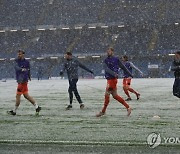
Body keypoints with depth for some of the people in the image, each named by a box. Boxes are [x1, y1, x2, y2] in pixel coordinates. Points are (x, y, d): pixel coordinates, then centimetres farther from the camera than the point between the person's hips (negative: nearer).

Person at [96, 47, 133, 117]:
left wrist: (130, 74, 14)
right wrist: (113, 73, -26)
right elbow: (106, 69, -8)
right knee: (115, 95, 10)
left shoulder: (116, 59, -2)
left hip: (113, 79, -6)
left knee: (107, 94, -7)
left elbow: (123, 67, 7)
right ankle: (128, 107, 17)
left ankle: (103, 111, 2)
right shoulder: (106, 61, 11)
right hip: (109, 79, 6)